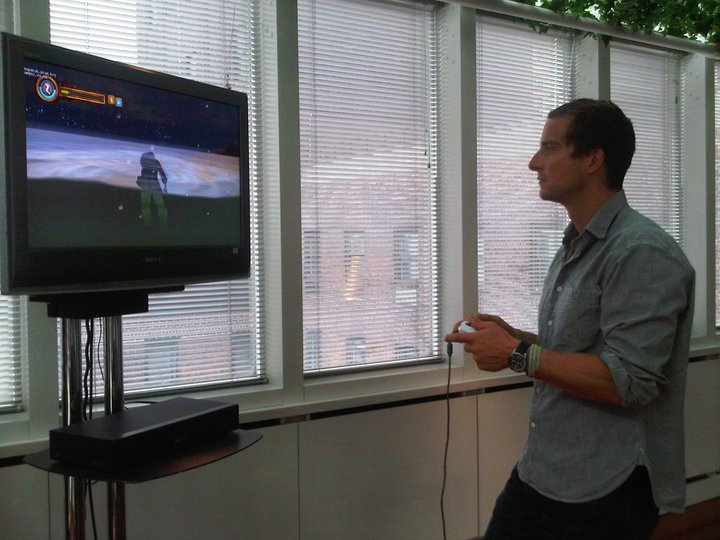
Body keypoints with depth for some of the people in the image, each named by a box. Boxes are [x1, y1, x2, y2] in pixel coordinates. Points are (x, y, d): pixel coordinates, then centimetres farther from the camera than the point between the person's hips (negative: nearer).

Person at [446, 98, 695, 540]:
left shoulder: (641, 253, -18)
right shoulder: (575, 246, 12)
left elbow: (629, 380, -25)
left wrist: (518, 355, -20)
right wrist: (513, 336, 4)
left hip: (606, 491, -8)